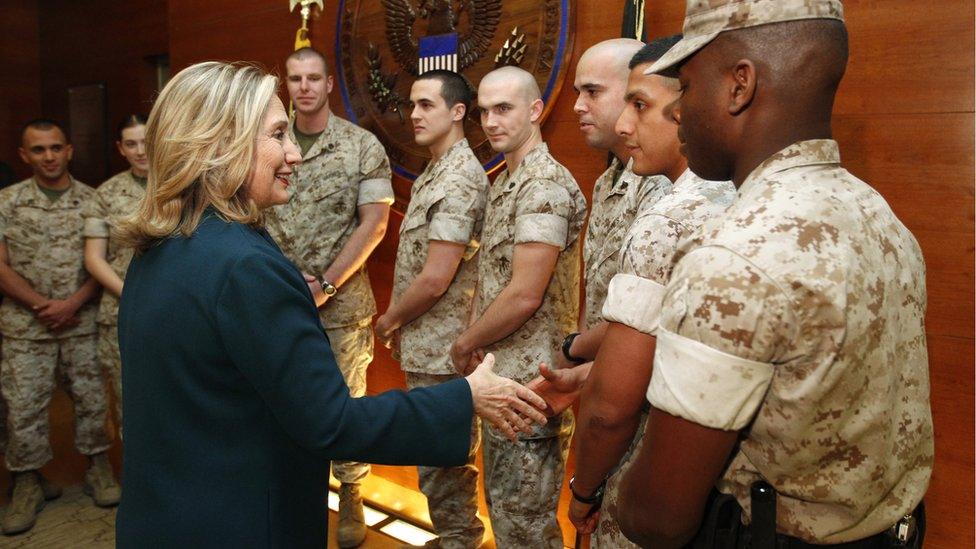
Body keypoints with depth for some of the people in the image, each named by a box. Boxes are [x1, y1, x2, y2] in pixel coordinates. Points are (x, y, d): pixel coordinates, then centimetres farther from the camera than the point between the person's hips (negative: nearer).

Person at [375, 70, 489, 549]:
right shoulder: (434, 174, 13)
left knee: (443, 462, 4)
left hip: (440, 353, -10)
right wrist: (400, 321, 10)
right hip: (427, 347, 10)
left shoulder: (458, 180, -19)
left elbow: (434, 279, -23)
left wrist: (389, 320, -8)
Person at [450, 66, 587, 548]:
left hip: (529, 382, -9)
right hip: (499, 374, 9)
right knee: (501, 504, 23)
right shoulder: (503, 183, 13)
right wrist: (475, 337, 6)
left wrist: (465, 344, -9)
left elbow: (524, 296, -23)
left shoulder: (545, 186, -18)